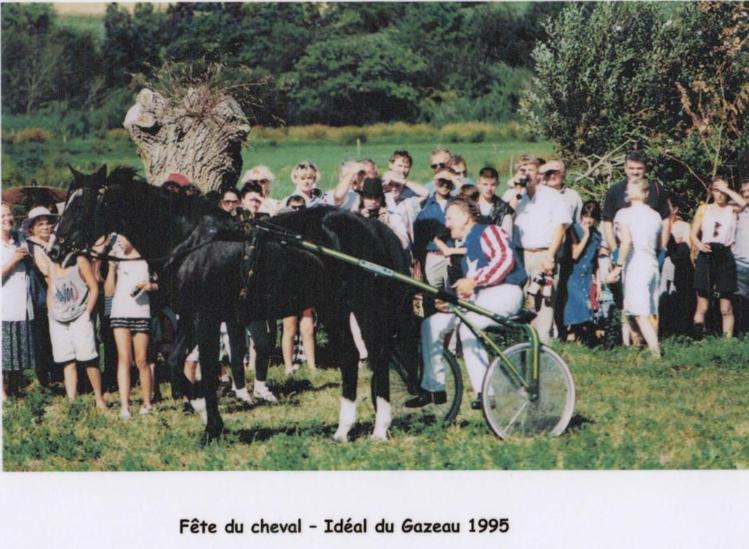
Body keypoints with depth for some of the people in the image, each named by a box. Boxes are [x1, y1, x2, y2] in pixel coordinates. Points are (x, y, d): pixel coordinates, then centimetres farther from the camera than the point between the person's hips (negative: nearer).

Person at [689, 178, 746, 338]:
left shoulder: (732, 210, 8)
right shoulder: (704, 209, 12)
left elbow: (743, 202, -15)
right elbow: (693, 233, 8)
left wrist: (725, 188, -6)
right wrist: (698, 244, -13)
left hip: (725, 257, -1)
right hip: (706, 256, 1)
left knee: (726, 308, -1)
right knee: (702, 306, -1)